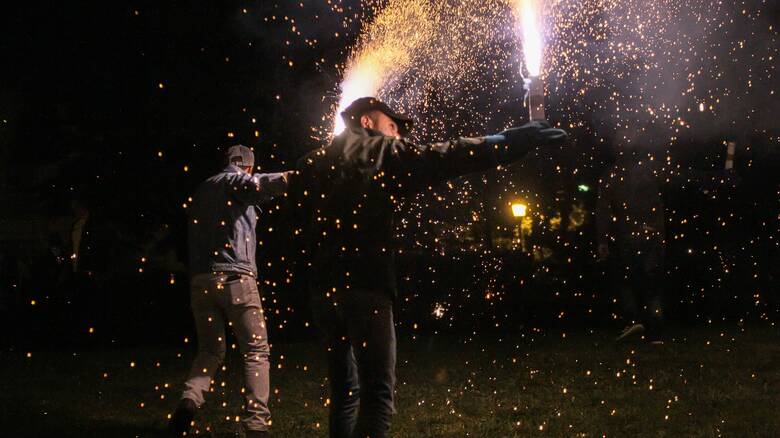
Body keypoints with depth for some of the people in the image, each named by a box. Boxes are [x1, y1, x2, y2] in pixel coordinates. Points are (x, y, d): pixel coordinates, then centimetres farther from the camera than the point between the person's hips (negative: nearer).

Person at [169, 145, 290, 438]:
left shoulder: (202, 190, 24)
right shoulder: (236, 181, 1)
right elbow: (257, 185, -21)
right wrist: (293, 178, -30)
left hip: (200, 279, 6)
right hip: (234, 276, -6)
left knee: (210, 350, 16)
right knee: (256, 351, 0)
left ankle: (189, 400, -11)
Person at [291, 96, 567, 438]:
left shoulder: (313, 163, 18)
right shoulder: (382, 152, 3)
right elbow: (447, 157, -2)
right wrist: (516, 140, -1)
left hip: (322, 287, 6)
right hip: (362, 284, -6)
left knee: (344, 390, 14)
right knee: (377, 392, -7)